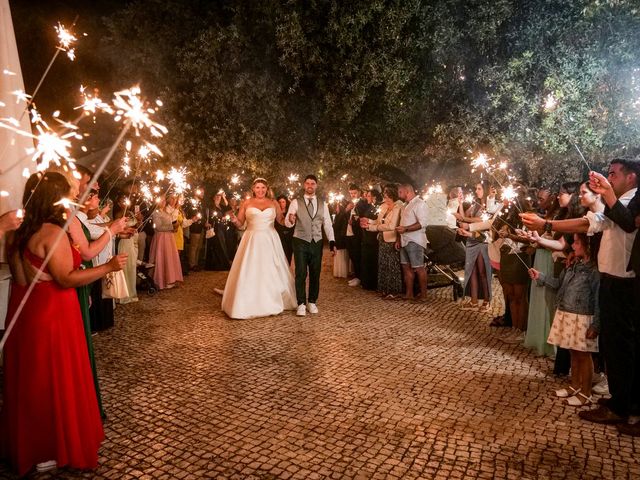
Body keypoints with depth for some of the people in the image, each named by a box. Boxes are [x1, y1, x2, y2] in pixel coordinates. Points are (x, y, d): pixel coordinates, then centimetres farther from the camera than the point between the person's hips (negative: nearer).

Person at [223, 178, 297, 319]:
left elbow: (282, 220, 8)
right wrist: (234, 220, -17)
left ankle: (272, 302, 19)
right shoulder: (246, 203, 5)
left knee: (271, 272, 6)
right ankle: (249, 304, 8)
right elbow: (239, 223, 4)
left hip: (270, 241, 1)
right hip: (252, 240, -1)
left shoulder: (273, 203, 7)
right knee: (249, 272, -1)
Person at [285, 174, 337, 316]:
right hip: (300, 242, -3)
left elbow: (327, 224, 7)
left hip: (317, 242, 3)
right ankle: (301, 304, 7)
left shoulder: (323, 204, 8)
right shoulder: (296, 202, 0)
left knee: (315, 274, 9)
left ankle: (312, 302, 22)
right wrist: (290, 220, -31)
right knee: (301, 274, -2)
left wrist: (332, 242, -1)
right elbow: (287, 223, -7)